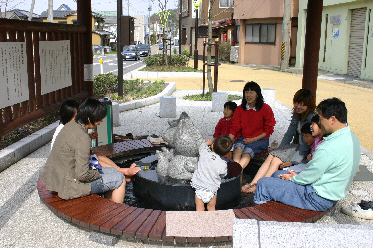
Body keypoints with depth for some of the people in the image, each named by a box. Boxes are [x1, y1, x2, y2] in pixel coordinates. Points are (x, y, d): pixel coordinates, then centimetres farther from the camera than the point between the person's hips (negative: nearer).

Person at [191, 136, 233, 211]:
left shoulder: (204, 153, -13)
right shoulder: (223, 164, -15)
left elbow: (202, 146, 12)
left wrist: (208, 142, 32)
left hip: (199, 189, 0)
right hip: (212, 190, 0)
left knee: (199, 209, 13)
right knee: (211, 208, 22)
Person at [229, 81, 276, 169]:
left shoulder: (266, 108, -2)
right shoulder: (240, 109, 6)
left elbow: (268, 130, -1)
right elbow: (235, 128, 3)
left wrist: (254, 139, -12)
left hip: (260, 139, -2)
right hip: (243, 138, 3)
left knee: (247, 152, -31)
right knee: (238, 148, -31)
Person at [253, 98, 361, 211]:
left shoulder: (328, 149, -31)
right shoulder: (352, 138, 1)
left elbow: (308, 178, -20)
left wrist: (293, 178, 2)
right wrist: (298, 176, 7)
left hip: (317, 200, -10)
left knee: (263, 183, -4)